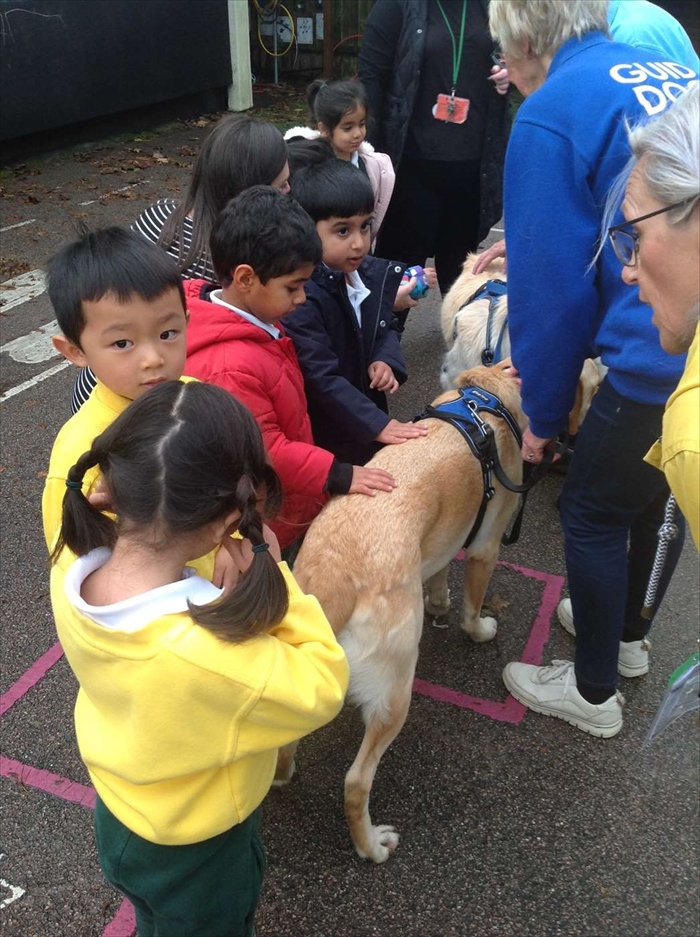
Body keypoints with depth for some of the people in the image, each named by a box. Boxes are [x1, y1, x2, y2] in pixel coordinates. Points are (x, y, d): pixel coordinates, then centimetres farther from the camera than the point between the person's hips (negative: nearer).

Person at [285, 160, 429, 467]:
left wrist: (386, 361, -8)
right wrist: (378, 424, -29)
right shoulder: (301, 297, -26)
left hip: (369, 413, 7)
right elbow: (321, 377, -27)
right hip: (322, 438, -7)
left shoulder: (375, 272, -2)